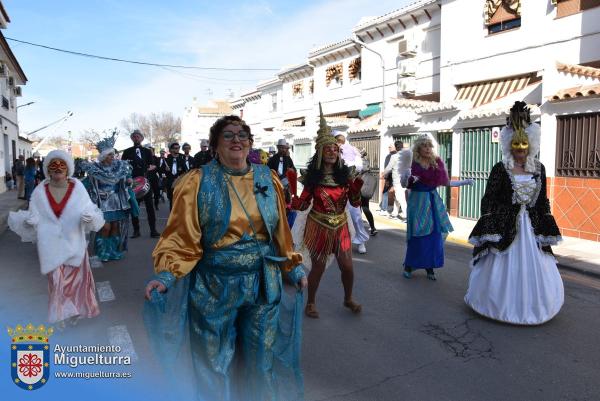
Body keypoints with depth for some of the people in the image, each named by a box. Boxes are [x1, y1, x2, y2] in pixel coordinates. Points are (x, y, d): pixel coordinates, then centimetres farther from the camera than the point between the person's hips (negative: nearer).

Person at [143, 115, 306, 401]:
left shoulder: (268, 180, 2)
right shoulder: (199, 182, -9)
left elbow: (280, 232, 8)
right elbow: (182, 236, -11)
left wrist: (294, 268, 11)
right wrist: (166, 276, -23)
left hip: (263, 284, 3)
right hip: (214, 285, -3)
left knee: (261, 358, 20)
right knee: (214, 361, 16)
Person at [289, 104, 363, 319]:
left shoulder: (345, 174, -2)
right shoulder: (312, 176, -7)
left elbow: (355, 203, 1)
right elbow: (302, 205, -5)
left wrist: (356, 189, -17)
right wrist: (293, 191, -21)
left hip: (340, 226, 3)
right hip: (318, 226, -2)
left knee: (347, 266, 7)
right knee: (318, 267, 6)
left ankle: (348, 299, 35)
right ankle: (311, 302, 30)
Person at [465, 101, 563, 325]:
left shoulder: (539, 169, 6)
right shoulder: (500, 169, -7)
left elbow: (543, 201, 11)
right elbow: (488, 200, -8)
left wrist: (545, 229, 9)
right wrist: (489, 230, -12)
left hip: (531, 228, 4)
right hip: (505, 227, -4)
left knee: (534, 270, 10)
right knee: (504, 269, 3)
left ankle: (531, 305, 30)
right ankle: (502, 305, 22)